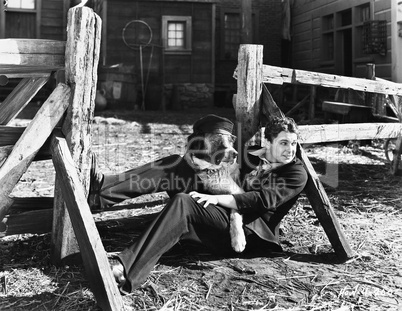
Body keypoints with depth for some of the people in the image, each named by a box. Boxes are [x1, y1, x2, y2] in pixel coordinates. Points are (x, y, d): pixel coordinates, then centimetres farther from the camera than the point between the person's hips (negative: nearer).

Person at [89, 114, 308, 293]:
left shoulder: (297, 173, 1)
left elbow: (265, 200, -15)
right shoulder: (249, 156, 19)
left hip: (247, 229, -6)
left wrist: (217, 198, -21)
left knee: (183, 203, -33)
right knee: (179, 165, -13)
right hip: (221, 213, 6)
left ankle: (126, 271, -45)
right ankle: (102, 184, -21)